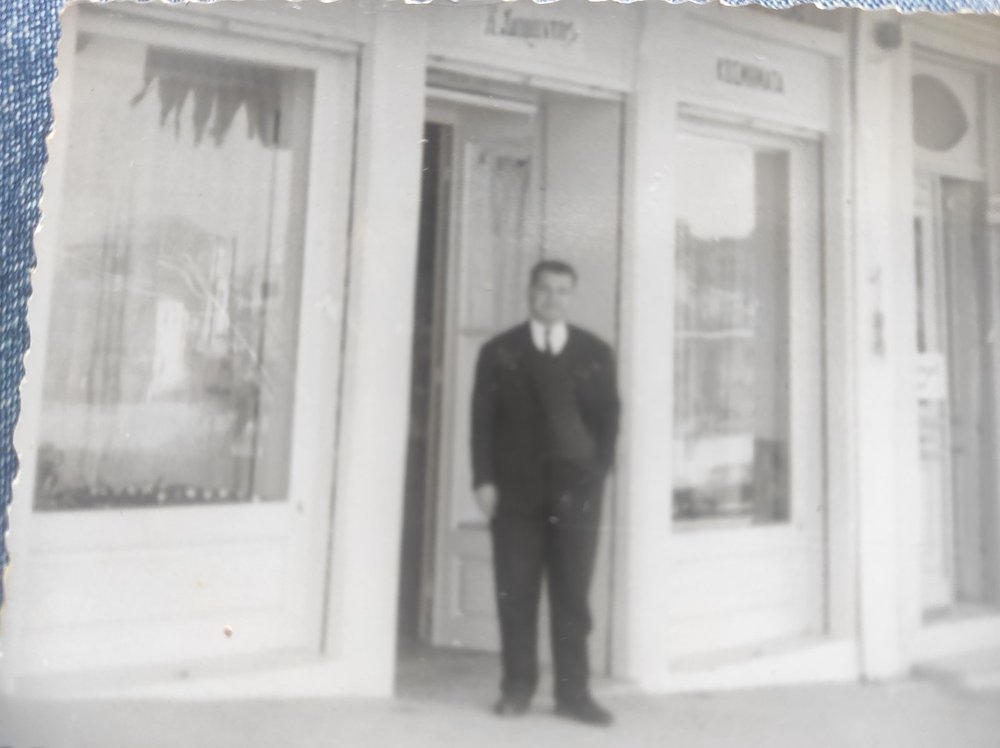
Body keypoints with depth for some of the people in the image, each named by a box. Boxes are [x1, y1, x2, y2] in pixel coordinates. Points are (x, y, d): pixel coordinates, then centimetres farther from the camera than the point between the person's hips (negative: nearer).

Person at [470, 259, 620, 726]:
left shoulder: (596, 353, 10)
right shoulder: (499, 351, 9)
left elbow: (607, 418, 8)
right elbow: (483, 419, 3)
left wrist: (597, 473, -3)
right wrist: (484, 480, -5)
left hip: (576, 490, 1)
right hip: (515, 490, 0)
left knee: (572, 596, 3)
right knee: (515, 595, 4)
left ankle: (573, 692, 15)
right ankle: (517, 688, 16)